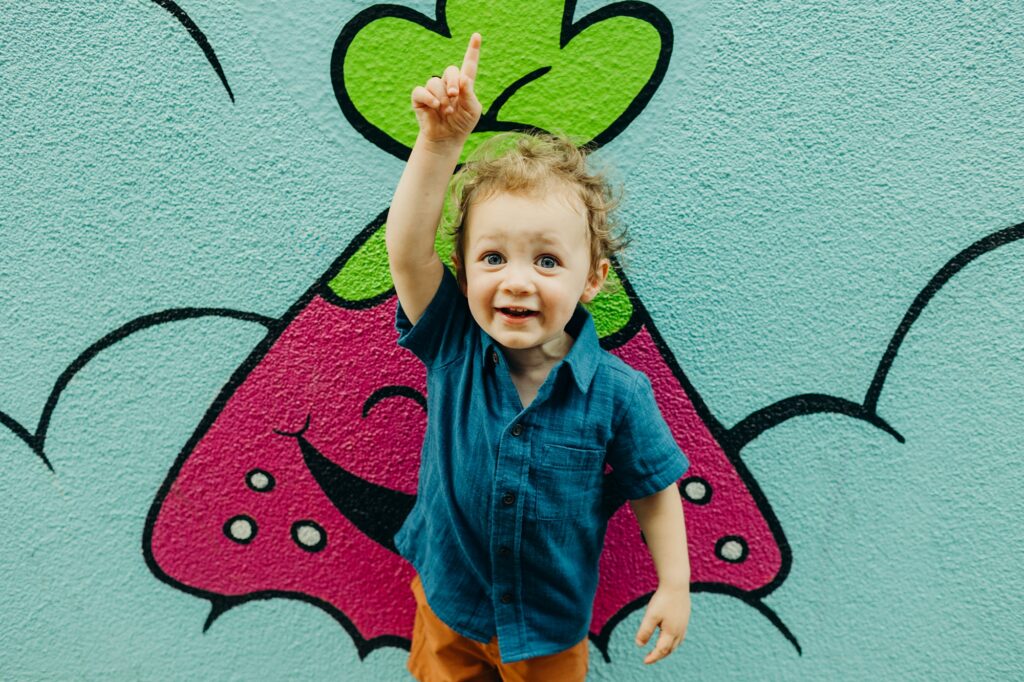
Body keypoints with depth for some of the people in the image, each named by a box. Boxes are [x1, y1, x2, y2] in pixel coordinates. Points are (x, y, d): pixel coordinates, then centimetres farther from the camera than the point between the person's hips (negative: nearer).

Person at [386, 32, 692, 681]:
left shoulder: (616, 391, -24)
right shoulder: (453, 347, -21)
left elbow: (655, 489, -10)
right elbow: (406, 249, -35)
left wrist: (674, 585, -8)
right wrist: (440, 141, -44)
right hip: (446, 605, 2)